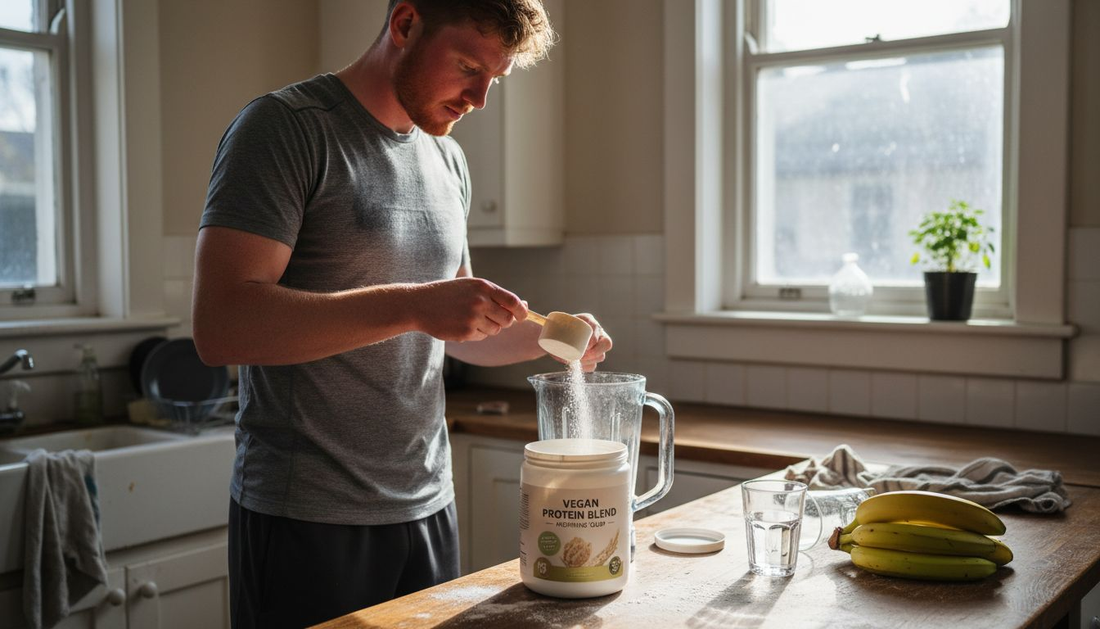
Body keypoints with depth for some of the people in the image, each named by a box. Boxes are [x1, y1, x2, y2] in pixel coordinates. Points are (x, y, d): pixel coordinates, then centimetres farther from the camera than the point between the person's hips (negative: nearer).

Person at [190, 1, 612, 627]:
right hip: (307, 521, -6)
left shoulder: (448, 160, 11)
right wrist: (410, 306, -29)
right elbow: (221, 325, -22)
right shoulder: (283, 127, -11)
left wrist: (545, 336, 1)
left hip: (428, 506, 7)